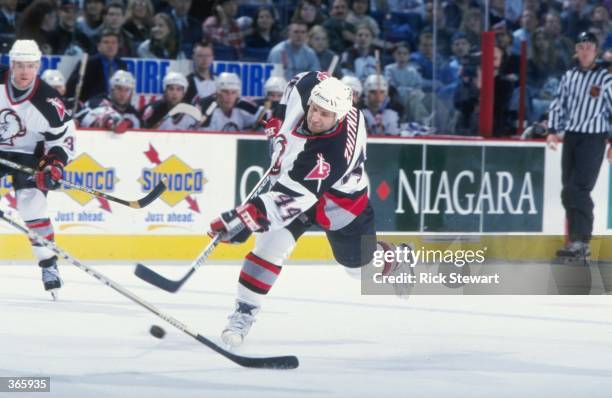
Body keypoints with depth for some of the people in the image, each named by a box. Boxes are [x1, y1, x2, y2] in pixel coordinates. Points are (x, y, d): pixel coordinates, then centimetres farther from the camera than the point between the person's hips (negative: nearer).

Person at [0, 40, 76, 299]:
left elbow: (64, 137, -11)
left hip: (28, 155, -3)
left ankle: (49, 264, -11)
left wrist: (54, 166, -23)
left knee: (32, 204, -18)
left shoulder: (47, 102, -21)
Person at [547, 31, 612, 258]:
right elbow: (558, 105, 14)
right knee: (569, 191, 8)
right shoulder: (569, 77, 10)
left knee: (578, 189, -17)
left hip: (593, 139, -6)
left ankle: (580, 243, -20)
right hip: (570, 137, 6)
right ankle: (575, 239, 17)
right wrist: (552, 130, 1)